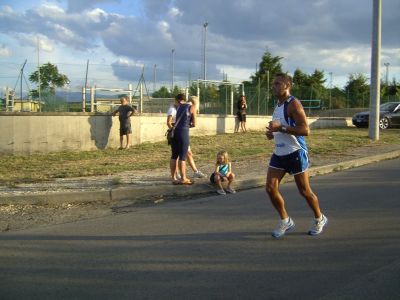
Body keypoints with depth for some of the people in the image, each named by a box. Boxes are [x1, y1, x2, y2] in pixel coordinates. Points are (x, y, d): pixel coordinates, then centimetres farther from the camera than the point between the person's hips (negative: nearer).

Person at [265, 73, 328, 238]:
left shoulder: (293, 104, -15)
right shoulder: (278, 105, 13)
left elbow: (305, 130, -24)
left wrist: (280, 128, -27)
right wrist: (272, 133, 6)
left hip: (295, 153, -8)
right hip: (279, 153, 8)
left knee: (304, 191, 5)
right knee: (270, 188, -1)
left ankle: (320, 219, 28)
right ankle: (285, 221, 16)